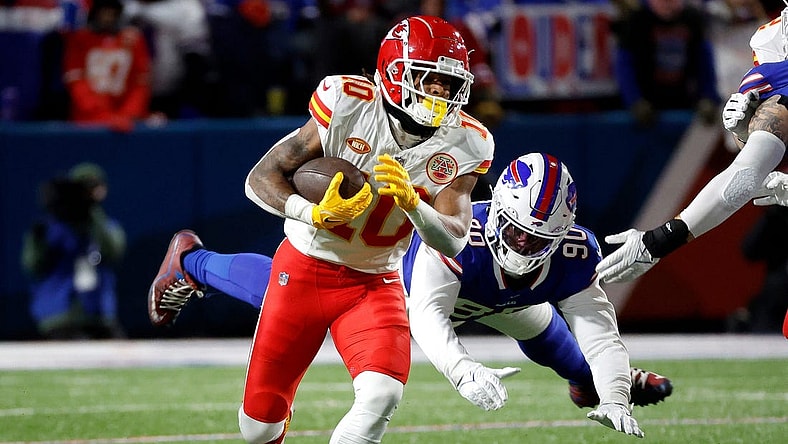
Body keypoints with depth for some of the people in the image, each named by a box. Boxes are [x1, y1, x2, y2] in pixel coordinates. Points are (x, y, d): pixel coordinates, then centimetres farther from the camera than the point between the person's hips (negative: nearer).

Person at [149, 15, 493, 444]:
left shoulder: (463, 145, -12)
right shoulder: (347, 103, -20)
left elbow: (452, 241, -18)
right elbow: (261, 180, -16)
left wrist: (411, 202, -38)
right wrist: (315, 214, -35)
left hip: (374, 283, 1)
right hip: (305, 268, -1)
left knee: (382, 396, -25)